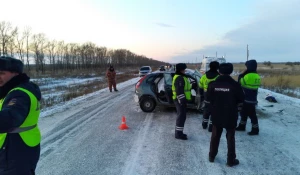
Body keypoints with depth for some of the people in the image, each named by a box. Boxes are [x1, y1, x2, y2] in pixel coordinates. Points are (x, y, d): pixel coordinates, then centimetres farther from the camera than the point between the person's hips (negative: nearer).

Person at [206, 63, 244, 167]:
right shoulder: (235, 85, -13)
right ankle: (231, 160, 21)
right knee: (230, 138, 12)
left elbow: (208, 101, -1)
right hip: (231, 117, -2)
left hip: (216, 116, 2)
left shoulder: (213, 84, -7)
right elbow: (240, 102, -4)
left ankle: (211, 156, 29)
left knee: (215, 136, 17)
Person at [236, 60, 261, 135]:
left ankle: (255, 129, 11)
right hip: (253, 99, 9)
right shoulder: (257, 76, 7)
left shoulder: (249, 76, -21)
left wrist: (241, 76, 4)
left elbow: (240, 82, -9)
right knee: (243, 113, 20)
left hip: (247, 99, -9)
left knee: (251, 115, 1)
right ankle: (242, 126, 31)